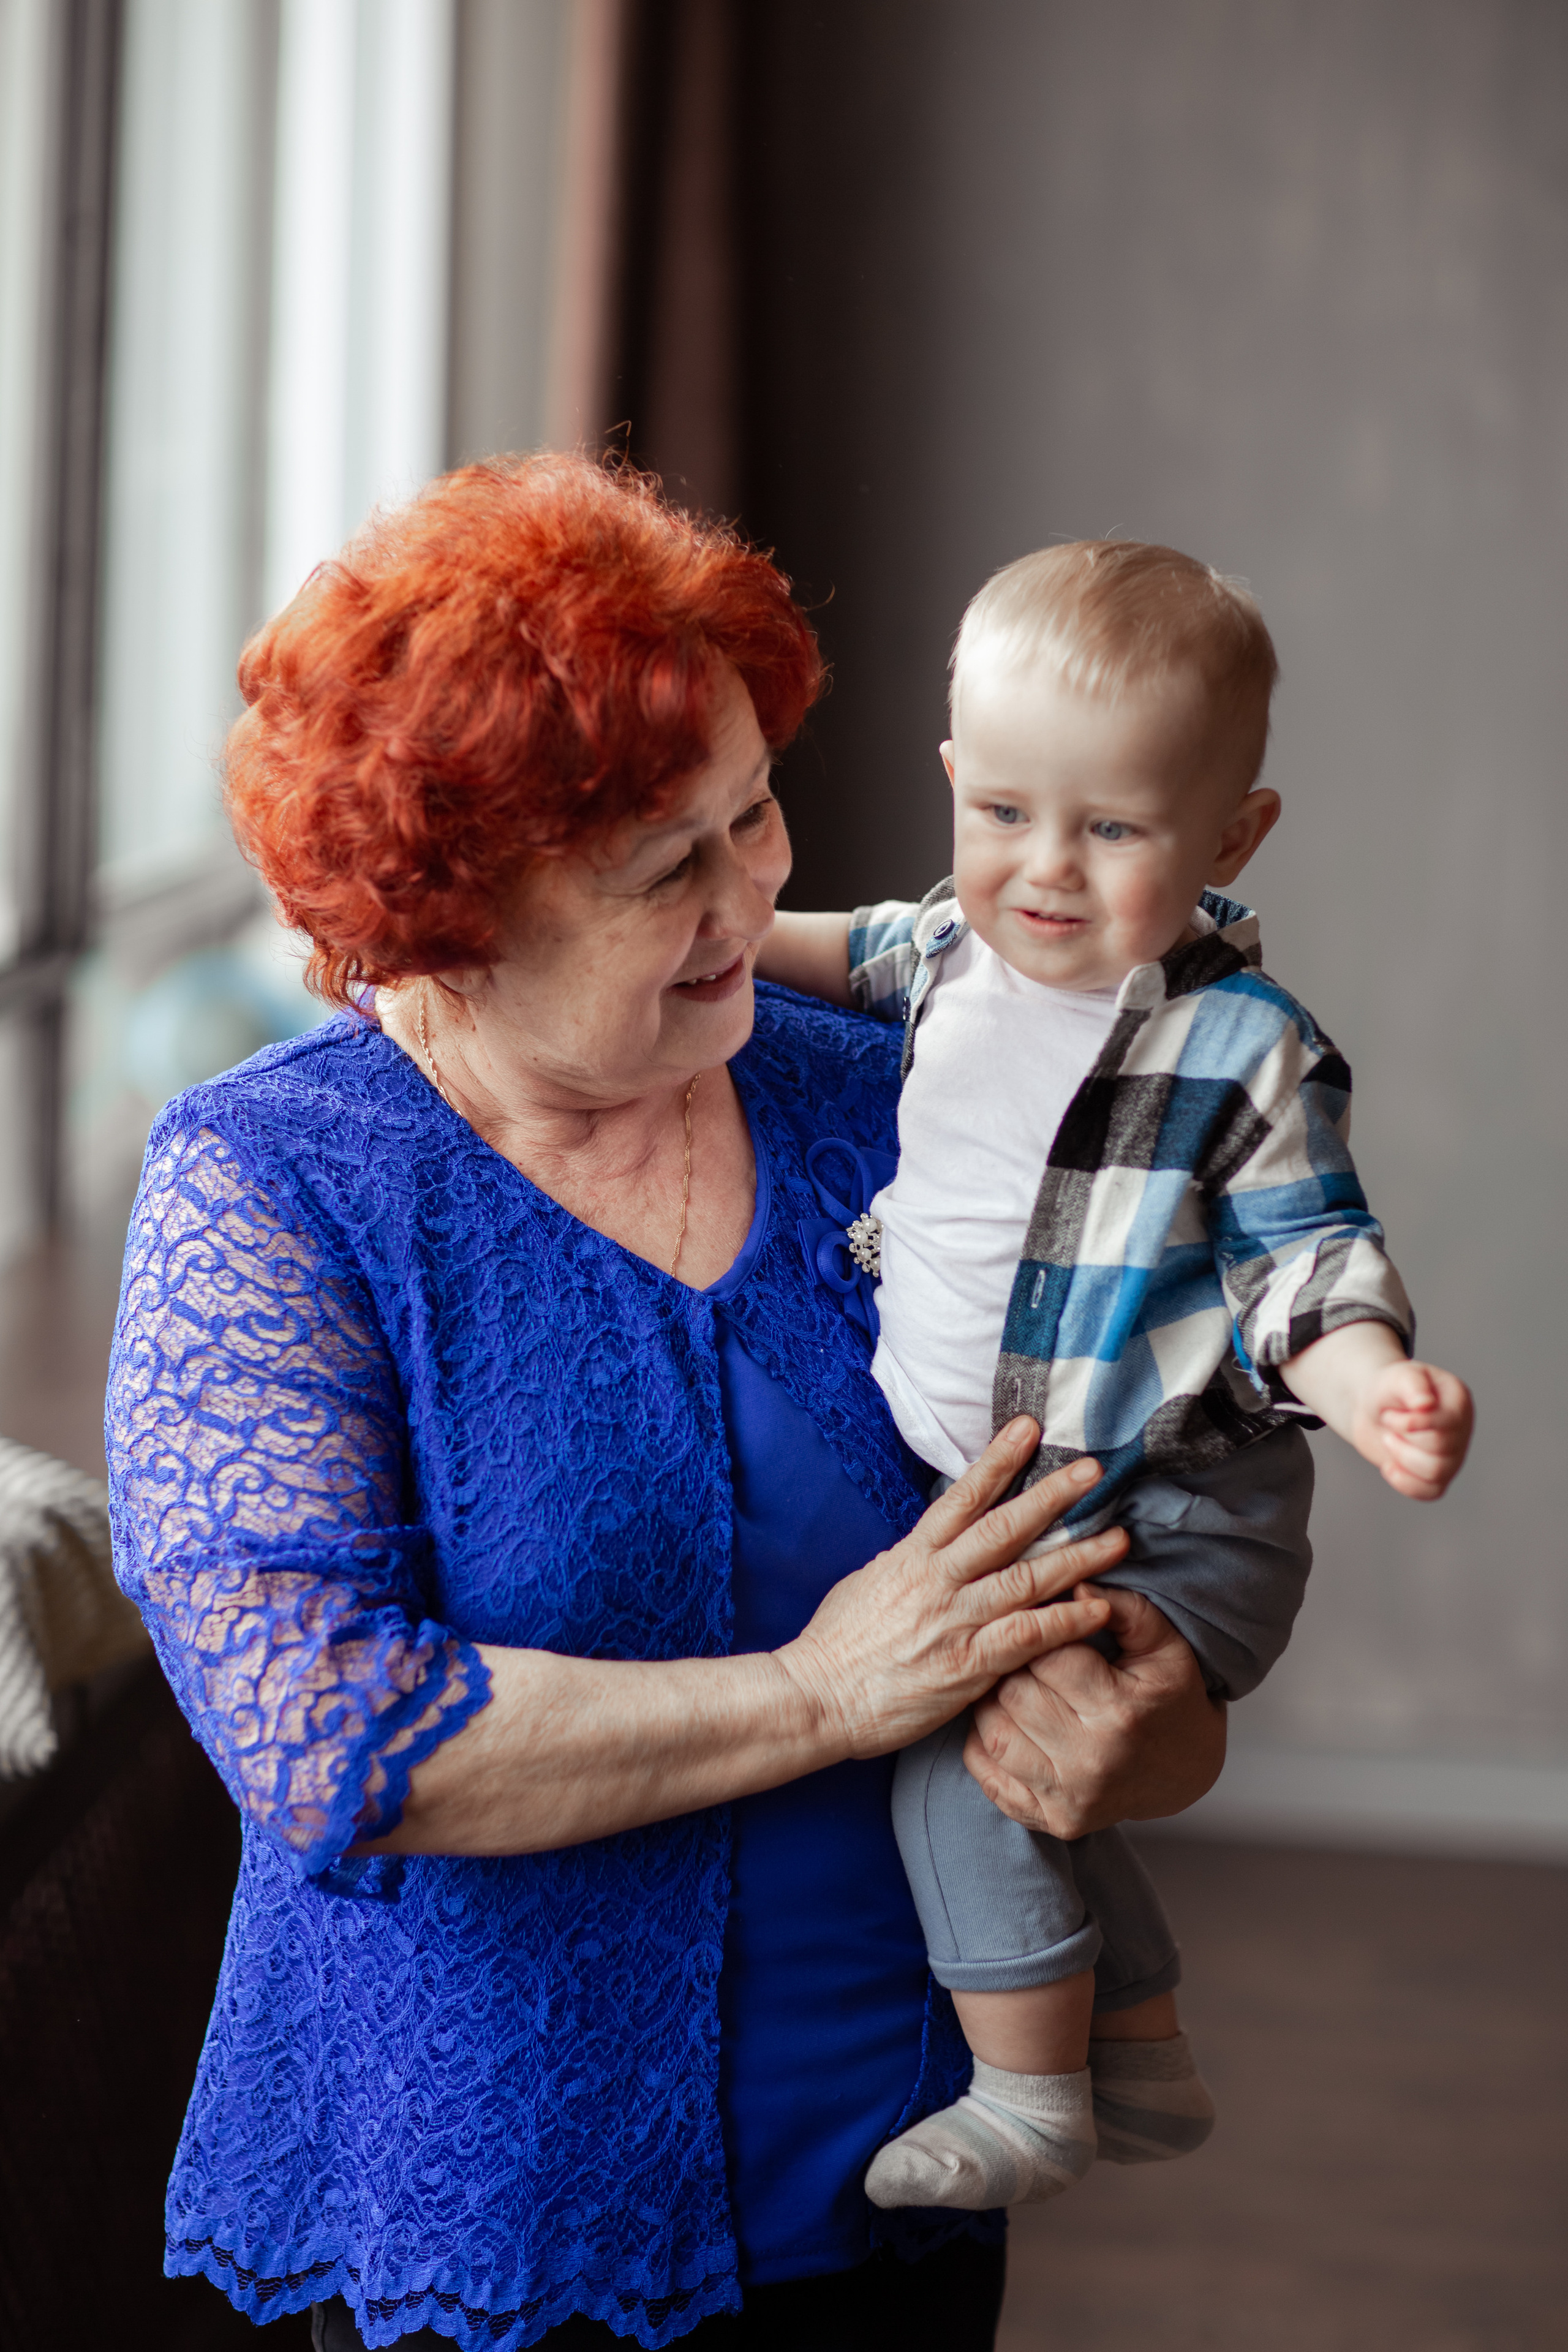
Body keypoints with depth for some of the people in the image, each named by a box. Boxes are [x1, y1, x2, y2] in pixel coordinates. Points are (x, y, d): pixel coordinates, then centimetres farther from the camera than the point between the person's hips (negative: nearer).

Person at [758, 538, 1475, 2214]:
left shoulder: (1244, 1049, -20)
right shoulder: (957, 952, -1)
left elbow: (1304, 1265, -18)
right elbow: (864, 952, 24)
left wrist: (1373, 1389, -37)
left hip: (1169, 1526, -8)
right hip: (985, 1503, 8)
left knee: (963, 1744, -19)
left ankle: (1027, 2096, -2)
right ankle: (1146, 2064, 41)